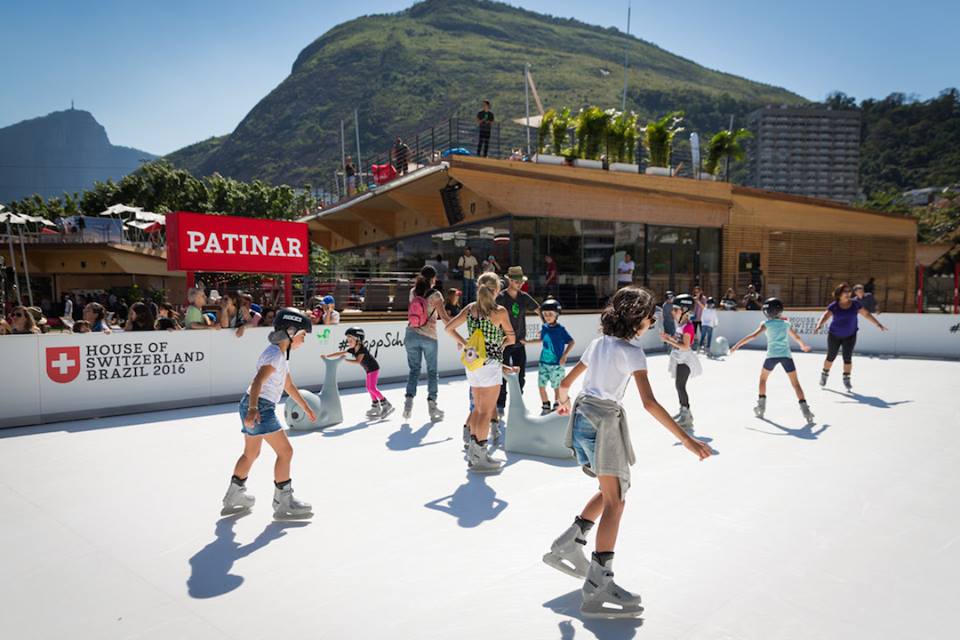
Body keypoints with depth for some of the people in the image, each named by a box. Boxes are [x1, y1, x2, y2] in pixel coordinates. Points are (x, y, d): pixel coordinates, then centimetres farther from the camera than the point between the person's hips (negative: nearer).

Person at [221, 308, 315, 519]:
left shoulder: (282, 355, 16)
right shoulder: (275, 354, -16)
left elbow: (289, 386, 27)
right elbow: (258, 381, -30)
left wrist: (306, 407, 34)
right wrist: (253, 409, -44)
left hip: (258, 407, 11)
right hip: (260, 407, -11)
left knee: (251, 454, 23)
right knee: (285, 451, -7)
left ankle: (233, 498, 37)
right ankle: (283, 503, 1)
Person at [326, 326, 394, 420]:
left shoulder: (362, 349, -24)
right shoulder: (352, 349, -1)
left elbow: (358, 361, -35)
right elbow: (340, 353, -2)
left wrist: (345, 360, -36)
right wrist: (327, 356, -9)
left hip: (374, 368, -9)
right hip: (368, 370, 9)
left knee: (372, 388, -14)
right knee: (369, 388, 13)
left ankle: (386, 404, -10)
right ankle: (376, 406, 23)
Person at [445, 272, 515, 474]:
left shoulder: (470, 308, 3)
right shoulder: (499, 311, -11)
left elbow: (449, 328, 6)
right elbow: (511, 338, -2)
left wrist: (464, 344, 10)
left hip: (472, 364, 6)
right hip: (490, 364, -6)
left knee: (478, 408, 18)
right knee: (486, 411, 1)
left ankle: (472, 450, 23)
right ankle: (480, 458, 5)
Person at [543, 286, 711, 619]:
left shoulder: (597, 343, 12)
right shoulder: (631, 351, -10)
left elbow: (565, 384, 17)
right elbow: (649, 403, -19)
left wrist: (565, 403, 39)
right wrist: (686, 439, -19)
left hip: (582, 415, 8)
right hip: (605, 421, -8)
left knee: (611, 492, 20)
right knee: (614, 501, -4)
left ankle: (567, 545, 19)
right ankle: (597, 587, -7)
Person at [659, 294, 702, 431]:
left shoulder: (688, 326, -21)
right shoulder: (678, 322, 6)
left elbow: (685, 346, -26)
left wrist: (669, 341, -28)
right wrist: (669, 337, -3)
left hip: (686, 359, -10)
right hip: (679, 358, 10)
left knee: (680, 385, -12)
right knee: (679, 385, 17)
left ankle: (687, 415, -6)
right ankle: (683, 411, 31)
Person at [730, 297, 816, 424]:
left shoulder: (766, 324, 5)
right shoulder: (786, 323, 15)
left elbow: (753, 335, -8)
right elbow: (797, 337, 31)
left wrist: (737, 345, -9)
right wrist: (804, 346, 51)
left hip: (772, 355, -2)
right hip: (786, 355, 2)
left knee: (763, 379, 21)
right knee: (795, 383, 5)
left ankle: (761, 406, 19)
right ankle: (805, 409, -8)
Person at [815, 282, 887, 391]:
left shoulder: (855, 304, -6)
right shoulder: (834, 306, -12)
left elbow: (867, 314, -1)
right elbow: (825, 316, -24)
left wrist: (878, 324, -6)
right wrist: (819, 326, -41)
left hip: (850, 336, 1)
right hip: (834, 336, -1)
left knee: (848, 358, -3)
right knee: (831, 357, 9)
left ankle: (846, 380, 11)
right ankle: (824, 375, 30)